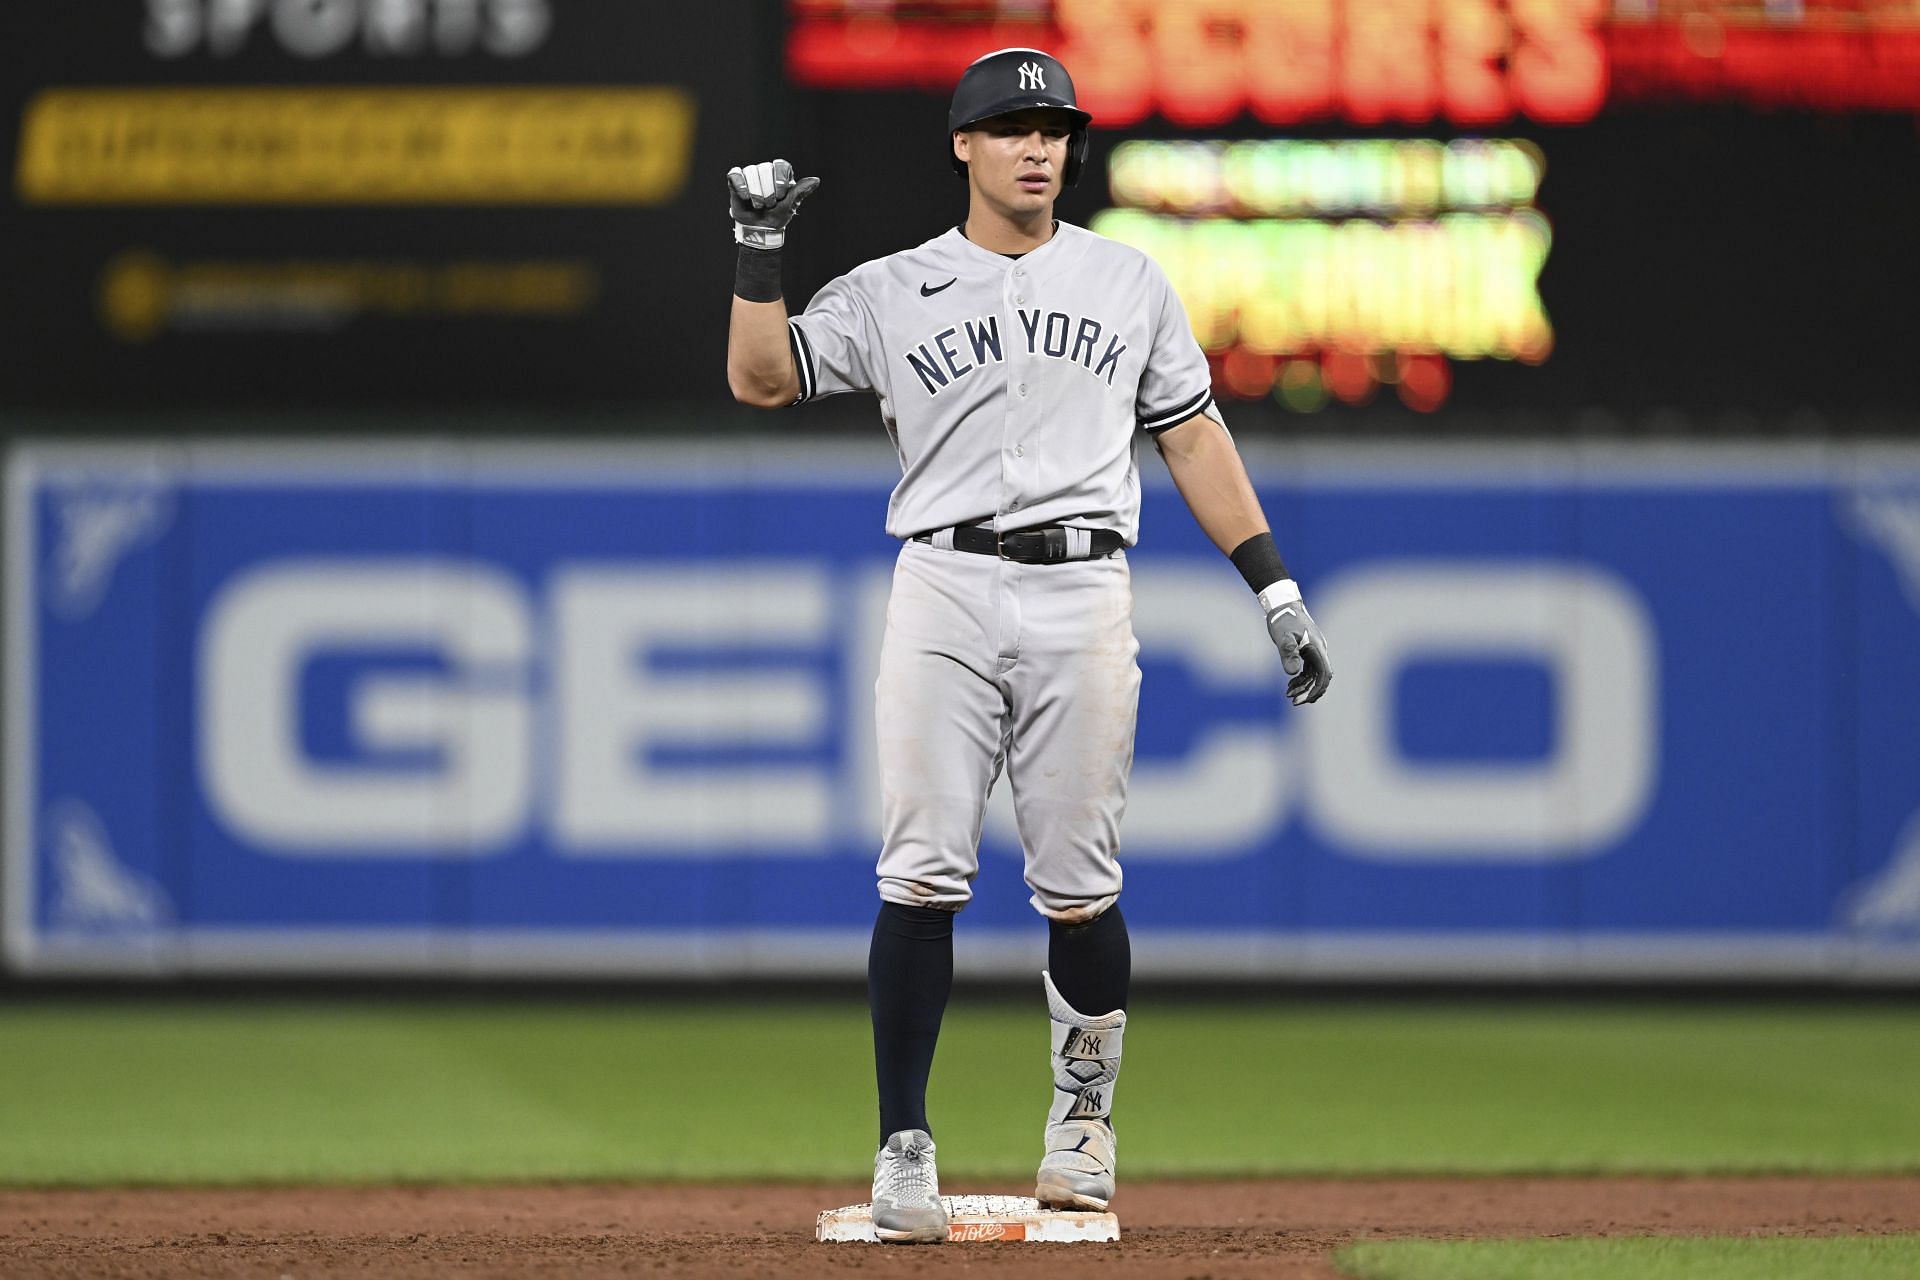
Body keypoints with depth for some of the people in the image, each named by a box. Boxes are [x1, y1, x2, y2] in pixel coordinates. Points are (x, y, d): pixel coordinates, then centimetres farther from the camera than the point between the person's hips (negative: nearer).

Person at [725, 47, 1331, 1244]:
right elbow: (760, 379, 3)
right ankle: (905, 1147, -4)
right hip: (944, 593, -1)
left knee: (1079, 885, 1)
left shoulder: (1128, 281, 13)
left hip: (1083, 594, 1)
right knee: (922, 876, -7)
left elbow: (1195, 437, 14)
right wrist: (762, 249, -9)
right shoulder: (890, 291, 9)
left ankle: (1084, 1105, 24)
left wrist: (1279, 592, 9)